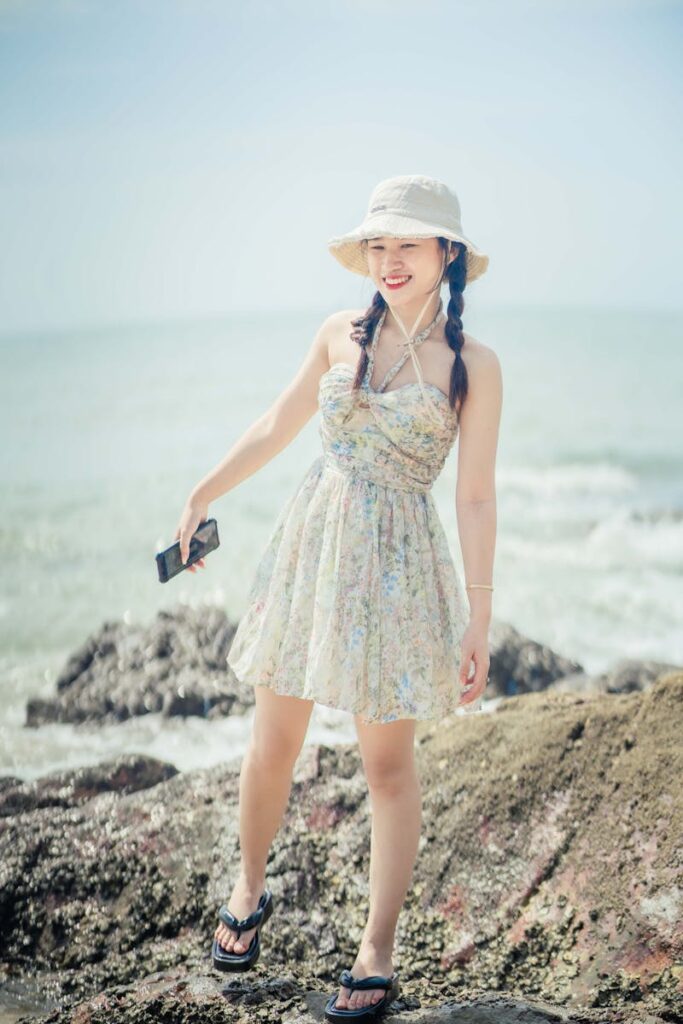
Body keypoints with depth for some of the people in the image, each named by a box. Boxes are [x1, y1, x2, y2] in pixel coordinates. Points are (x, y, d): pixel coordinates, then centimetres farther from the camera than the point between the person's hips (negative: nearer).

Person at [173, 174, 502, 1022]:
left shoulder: (473, 364, -5)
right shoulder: (341, 335, 4)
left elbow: (476, 499, -5)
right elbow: (274, 429, 17)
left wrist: (479, 622, -7)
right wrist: (201, 497, 23)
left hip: (396, 566, -3)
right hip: (311, 545, 3)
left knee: (387, 762, 3)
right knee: (273, 740, 10)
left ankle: (376, 955, 14)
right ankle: (250, 891, 34)